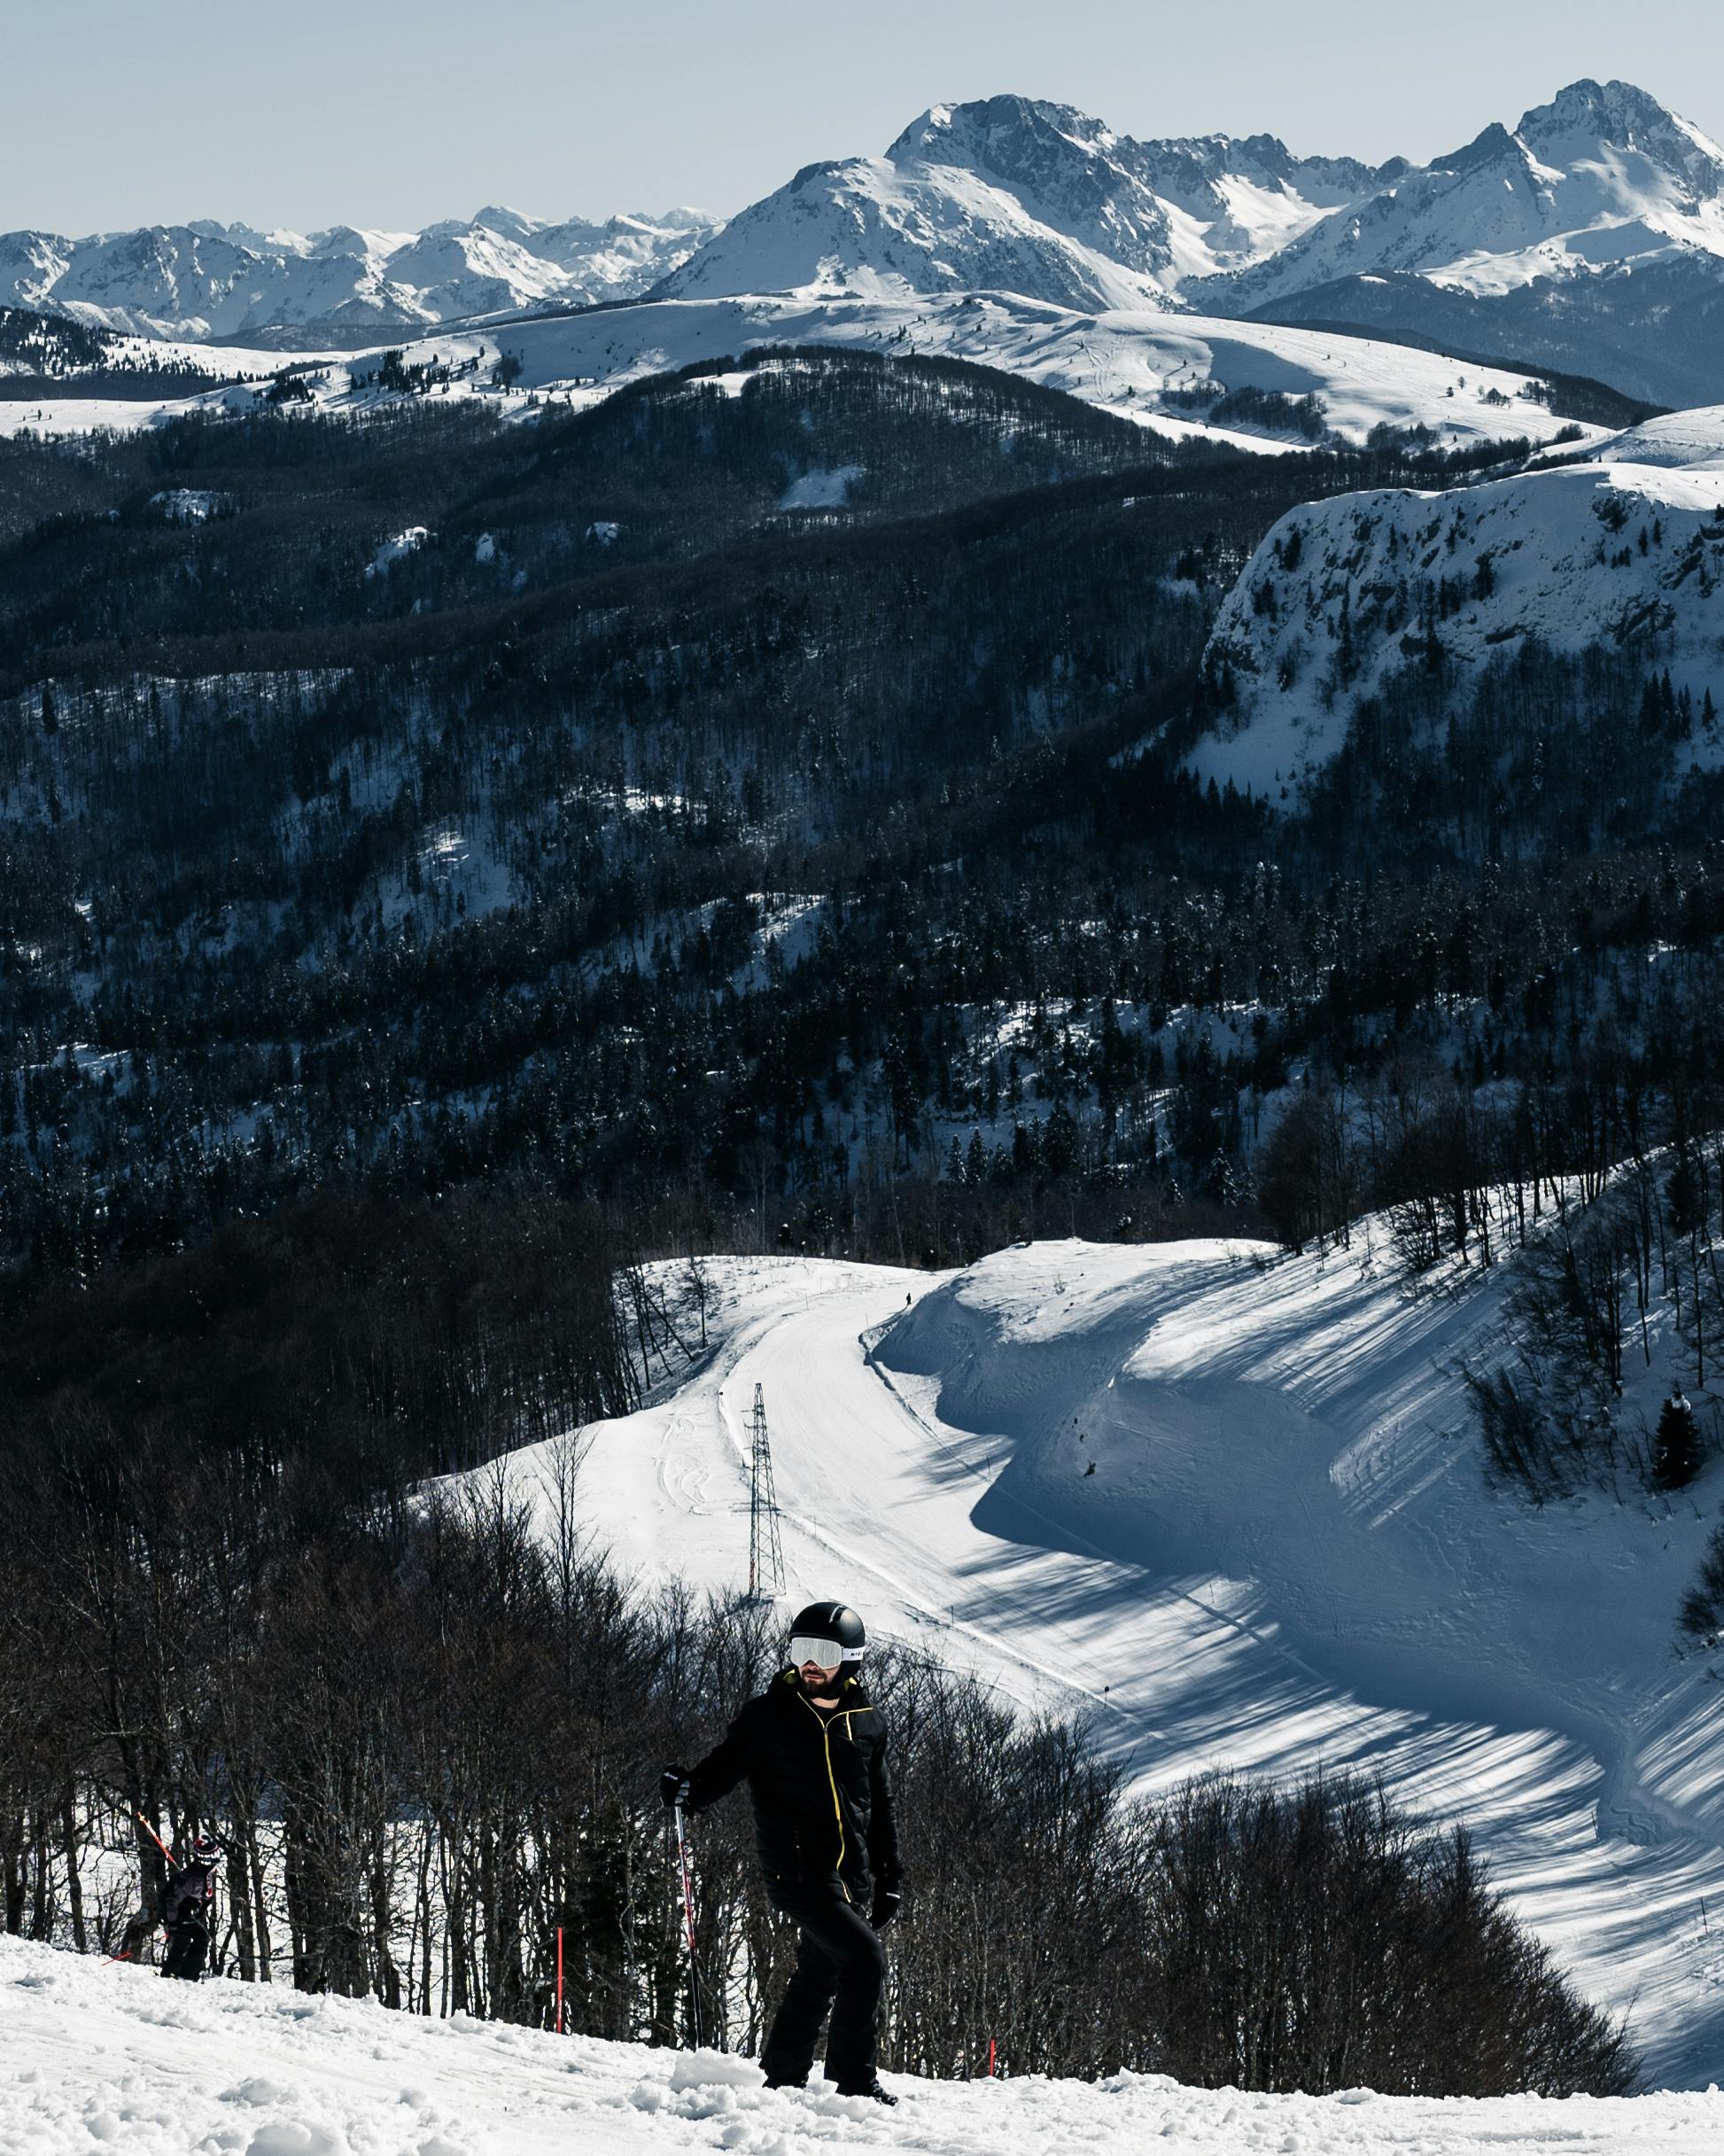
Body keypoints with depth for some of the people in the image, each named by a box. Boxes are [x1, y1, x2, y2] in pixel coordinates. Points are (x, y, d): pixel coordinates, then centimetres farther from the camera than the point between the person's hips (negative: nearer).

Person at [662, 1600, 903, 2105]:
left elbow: (881, 1805, 18)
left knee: (818, 1979, 14)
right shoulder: (768, 1716, -2)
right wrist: (688, 1788, -20)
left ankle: (781, 2081, 28)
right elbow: (724, 1768, 1)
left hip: (854, 1876, 5)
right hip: (797, 1869, -5)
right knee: (865, 1959, -18)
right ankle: (854, 2081, -9)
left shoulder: (867, 1723, 10)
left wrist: (889, 1875, 17)